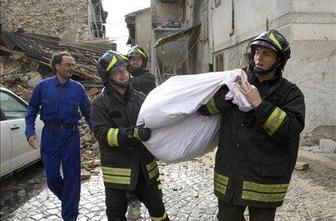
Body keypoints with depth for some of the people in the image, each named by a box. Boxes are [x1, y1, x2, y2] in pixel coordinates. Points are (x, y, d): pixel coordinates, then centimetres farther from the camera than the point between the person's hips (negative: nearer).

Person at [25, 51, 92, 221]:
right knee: (52, 176, 8)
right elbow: (32, 111, 8)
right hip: (50, 136, 1)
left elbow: (88, 113, 6)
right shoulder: (43, 86, 1)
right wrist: (30, 132, -6)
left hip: (71, 136, 0)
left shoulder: (78, 88, 1)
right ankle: (68, 199, 39)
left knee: (72, 176, 4)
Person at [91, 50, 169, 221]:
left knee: (156, 205, 21)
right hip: (117, 169, -3)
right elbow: (102, 134, -22)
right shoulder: (100, 103, -11)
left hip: (144, 166, 3)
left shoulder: (139, 97, 2)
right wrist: (133, 133, -34)